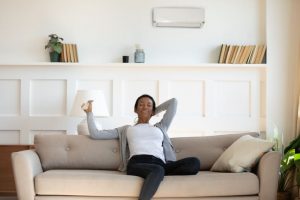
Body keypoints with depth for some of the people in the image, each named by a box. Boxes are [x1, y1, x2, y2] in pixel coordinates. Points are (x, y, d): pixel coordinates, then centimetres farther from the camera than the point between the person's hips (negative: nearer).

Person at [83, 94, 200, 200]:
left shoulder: (160, 127, 37)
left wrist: (155, 111, 47)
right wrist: (89, 112, 30)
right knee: (157, 170, -42)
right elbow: (95, 134, 27)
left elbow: (173, 102, 42)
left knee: (194, 162, -29)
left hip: (160, 164, 3)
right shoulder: (126, 129, 32)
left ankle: (155, 176, -38)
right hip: (137, 163, -3)